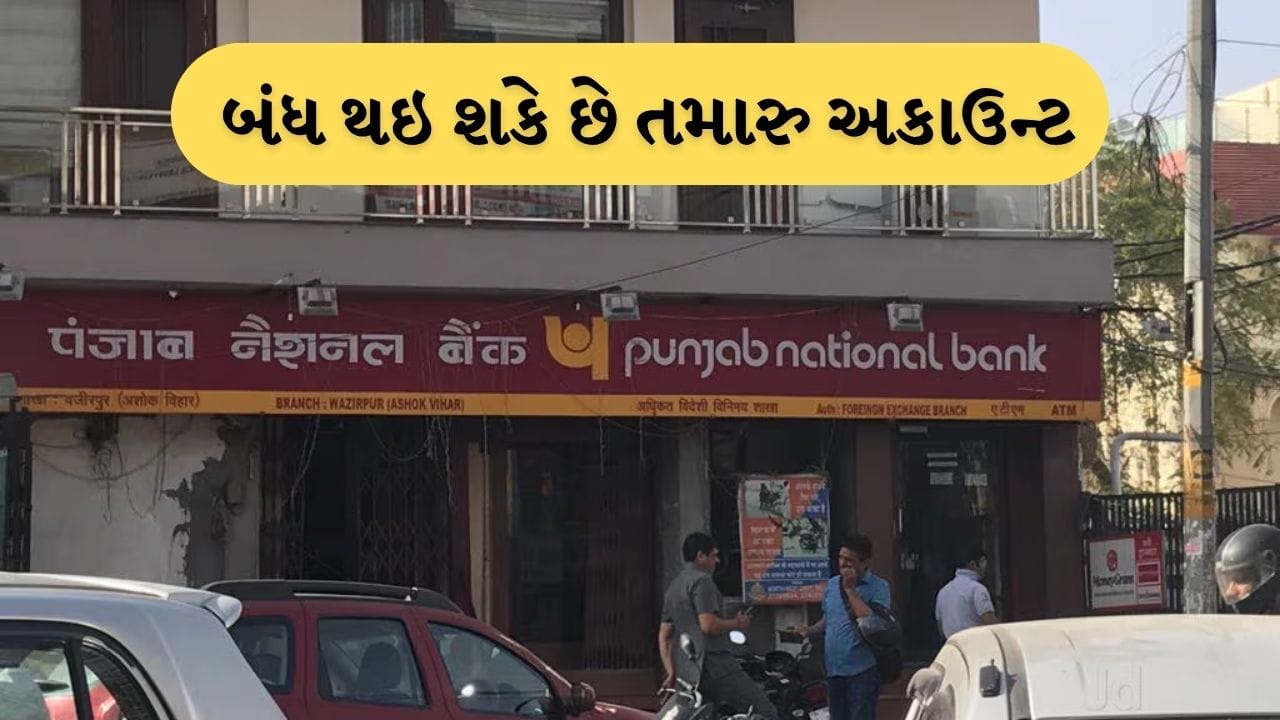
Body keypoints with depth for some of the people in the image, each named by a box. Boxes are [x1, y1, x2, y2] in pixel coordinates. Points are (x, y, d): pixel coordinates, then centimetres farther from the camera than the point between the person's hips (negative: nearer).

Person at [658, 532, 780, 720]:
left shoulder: (673, 588, 23)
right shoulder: (701, 580, -6)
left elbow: (664, 637, 21)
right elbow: (709, 625, -17)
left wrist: (671, 673, 19)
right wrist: (737, 623, -1)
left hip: (688, 674, 9)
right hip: (715, 664, -9)